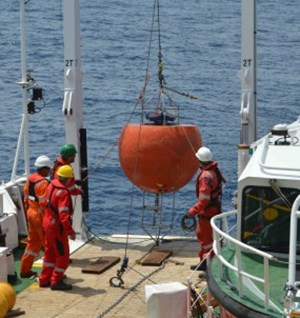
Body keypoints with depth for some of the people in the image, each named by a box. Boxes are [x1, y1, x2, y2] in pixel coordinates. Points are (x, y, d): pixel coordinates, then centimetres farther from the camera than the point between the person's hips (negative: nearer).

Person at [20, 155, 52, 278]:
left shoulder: (30, 179, 7)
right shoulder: (43, 182, -20)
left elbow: (26, 199, 14)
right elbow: (44, 203, -23)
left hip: (31, 213, 9)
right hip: (41, 216, -9)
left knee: (32, 242, 17)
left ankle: (25, 270, 21)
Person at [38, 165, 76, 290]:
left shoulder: (52, 184, 1)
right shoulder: (63, 192, -25)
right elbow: (64, 215, -30)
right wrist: (70, 231, -27)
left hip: (48, 223, 9)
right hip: (57, 227, -9)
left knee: (50, 253, 20)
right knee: (63, 255, 4)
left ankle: (45, 279, 29)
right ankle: (56, 282, 10)